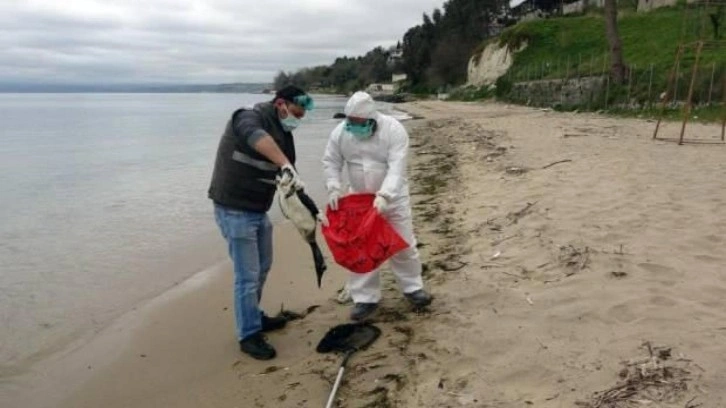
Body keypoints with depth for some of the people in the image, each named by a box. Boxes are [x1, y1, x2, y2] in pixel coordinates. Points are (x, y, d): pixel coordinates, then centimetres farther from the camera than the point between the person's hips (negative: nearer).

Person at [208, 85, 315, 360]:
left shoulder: (282, 134, 9)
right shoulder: (249, 118, -16)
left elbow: (291, 181, 11)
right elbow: (256, 137, -43)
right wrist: (286, 166, -54)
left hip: (258, 211, 9)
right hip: (235, 211, -9)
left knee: (262, 268, 20)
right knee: (247, 275, -4)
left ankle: (253, 318, 39)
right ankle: (249, 336, 9)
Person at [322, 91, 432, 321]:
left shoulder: (394, 130, -22)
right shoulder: (340, 132, -12)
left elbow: (397, 167, -29)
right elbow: (330, 162, -2)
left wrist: (384, 196, -41)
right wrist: (333, 189, -18)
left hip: (393, 197, -2)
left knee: (403, 244, 8)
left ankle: (412, 287, 28)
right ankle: (366, 298, 16)